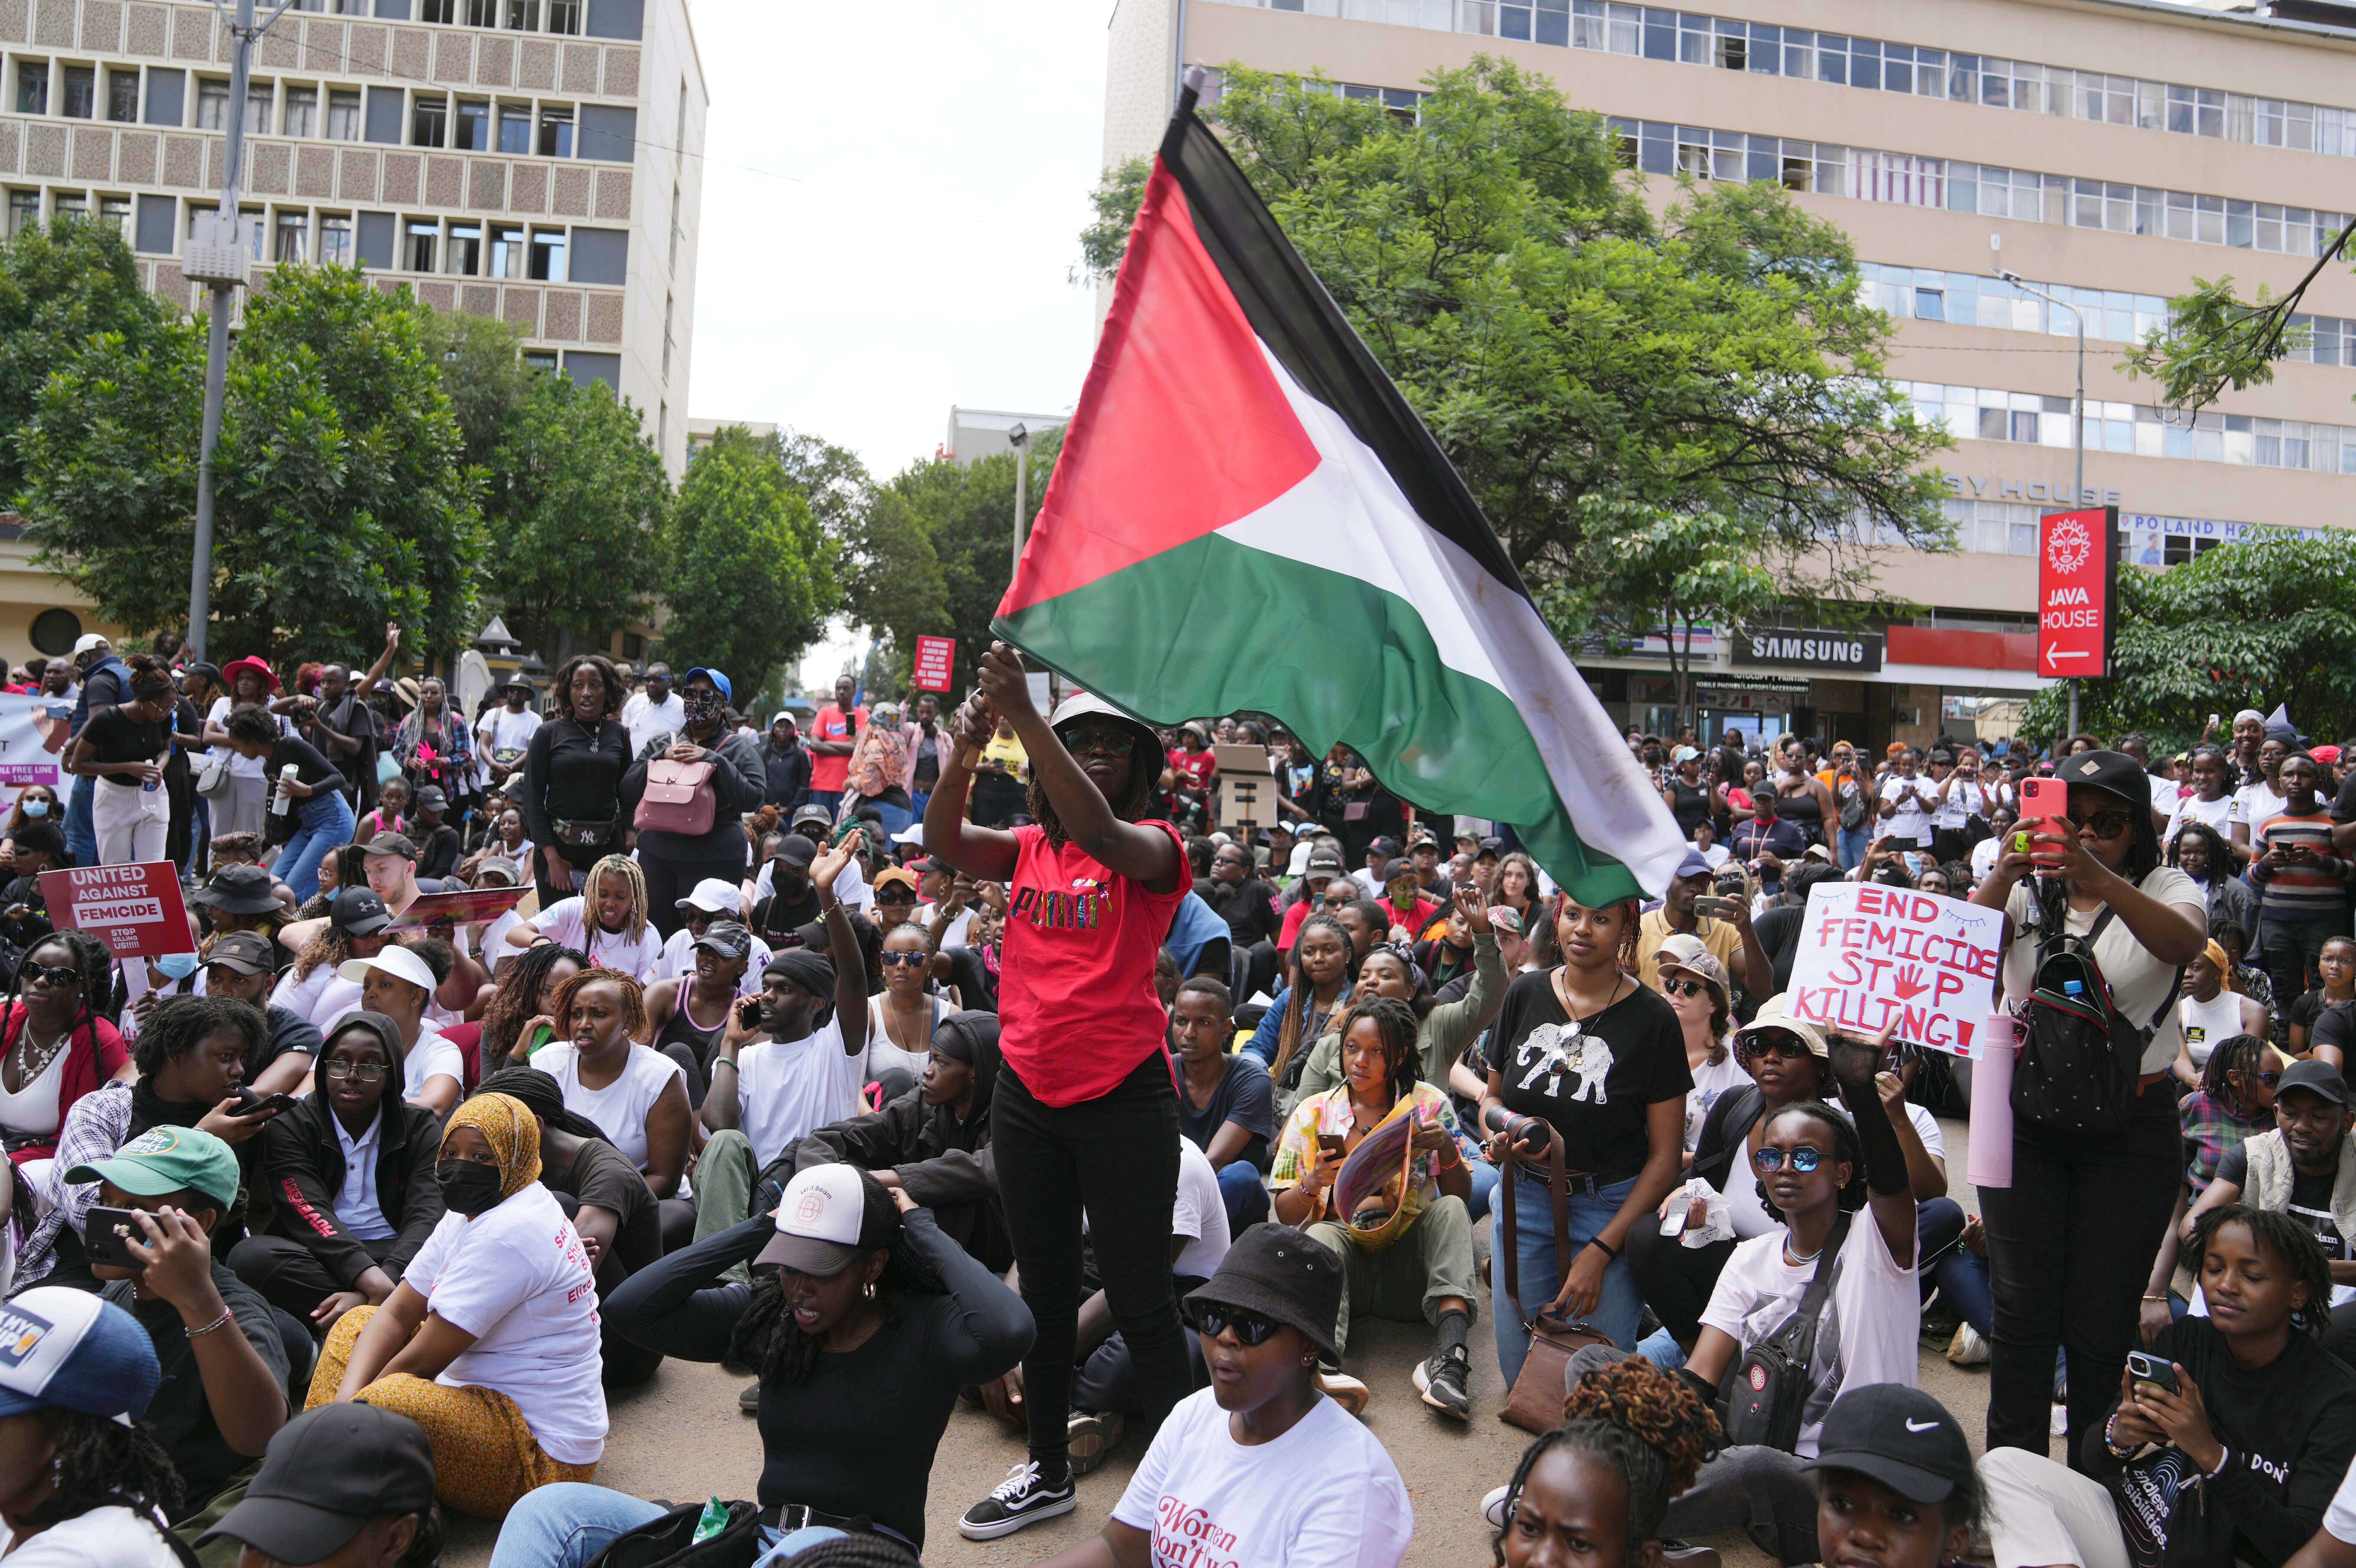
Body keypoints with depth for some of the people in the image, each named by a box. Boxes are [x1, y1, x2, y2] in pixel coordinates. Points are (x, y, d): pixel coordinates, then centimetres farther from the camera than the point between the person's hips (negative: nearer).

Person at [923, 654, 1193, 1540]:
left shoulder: (1153, 846, -6)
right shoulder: (1029, 848, 8)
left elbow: (1097, 832, -27)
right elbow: (944, 842, -7)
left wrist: (1024, 716, -34)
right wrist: (964, 751, -23)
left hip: (1123, 1096, -5)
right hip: (1028, 1093, 5)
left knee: (1138, 1297, 1)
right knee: (1045, 1290, 17)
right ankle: (1048, 1473, 33)